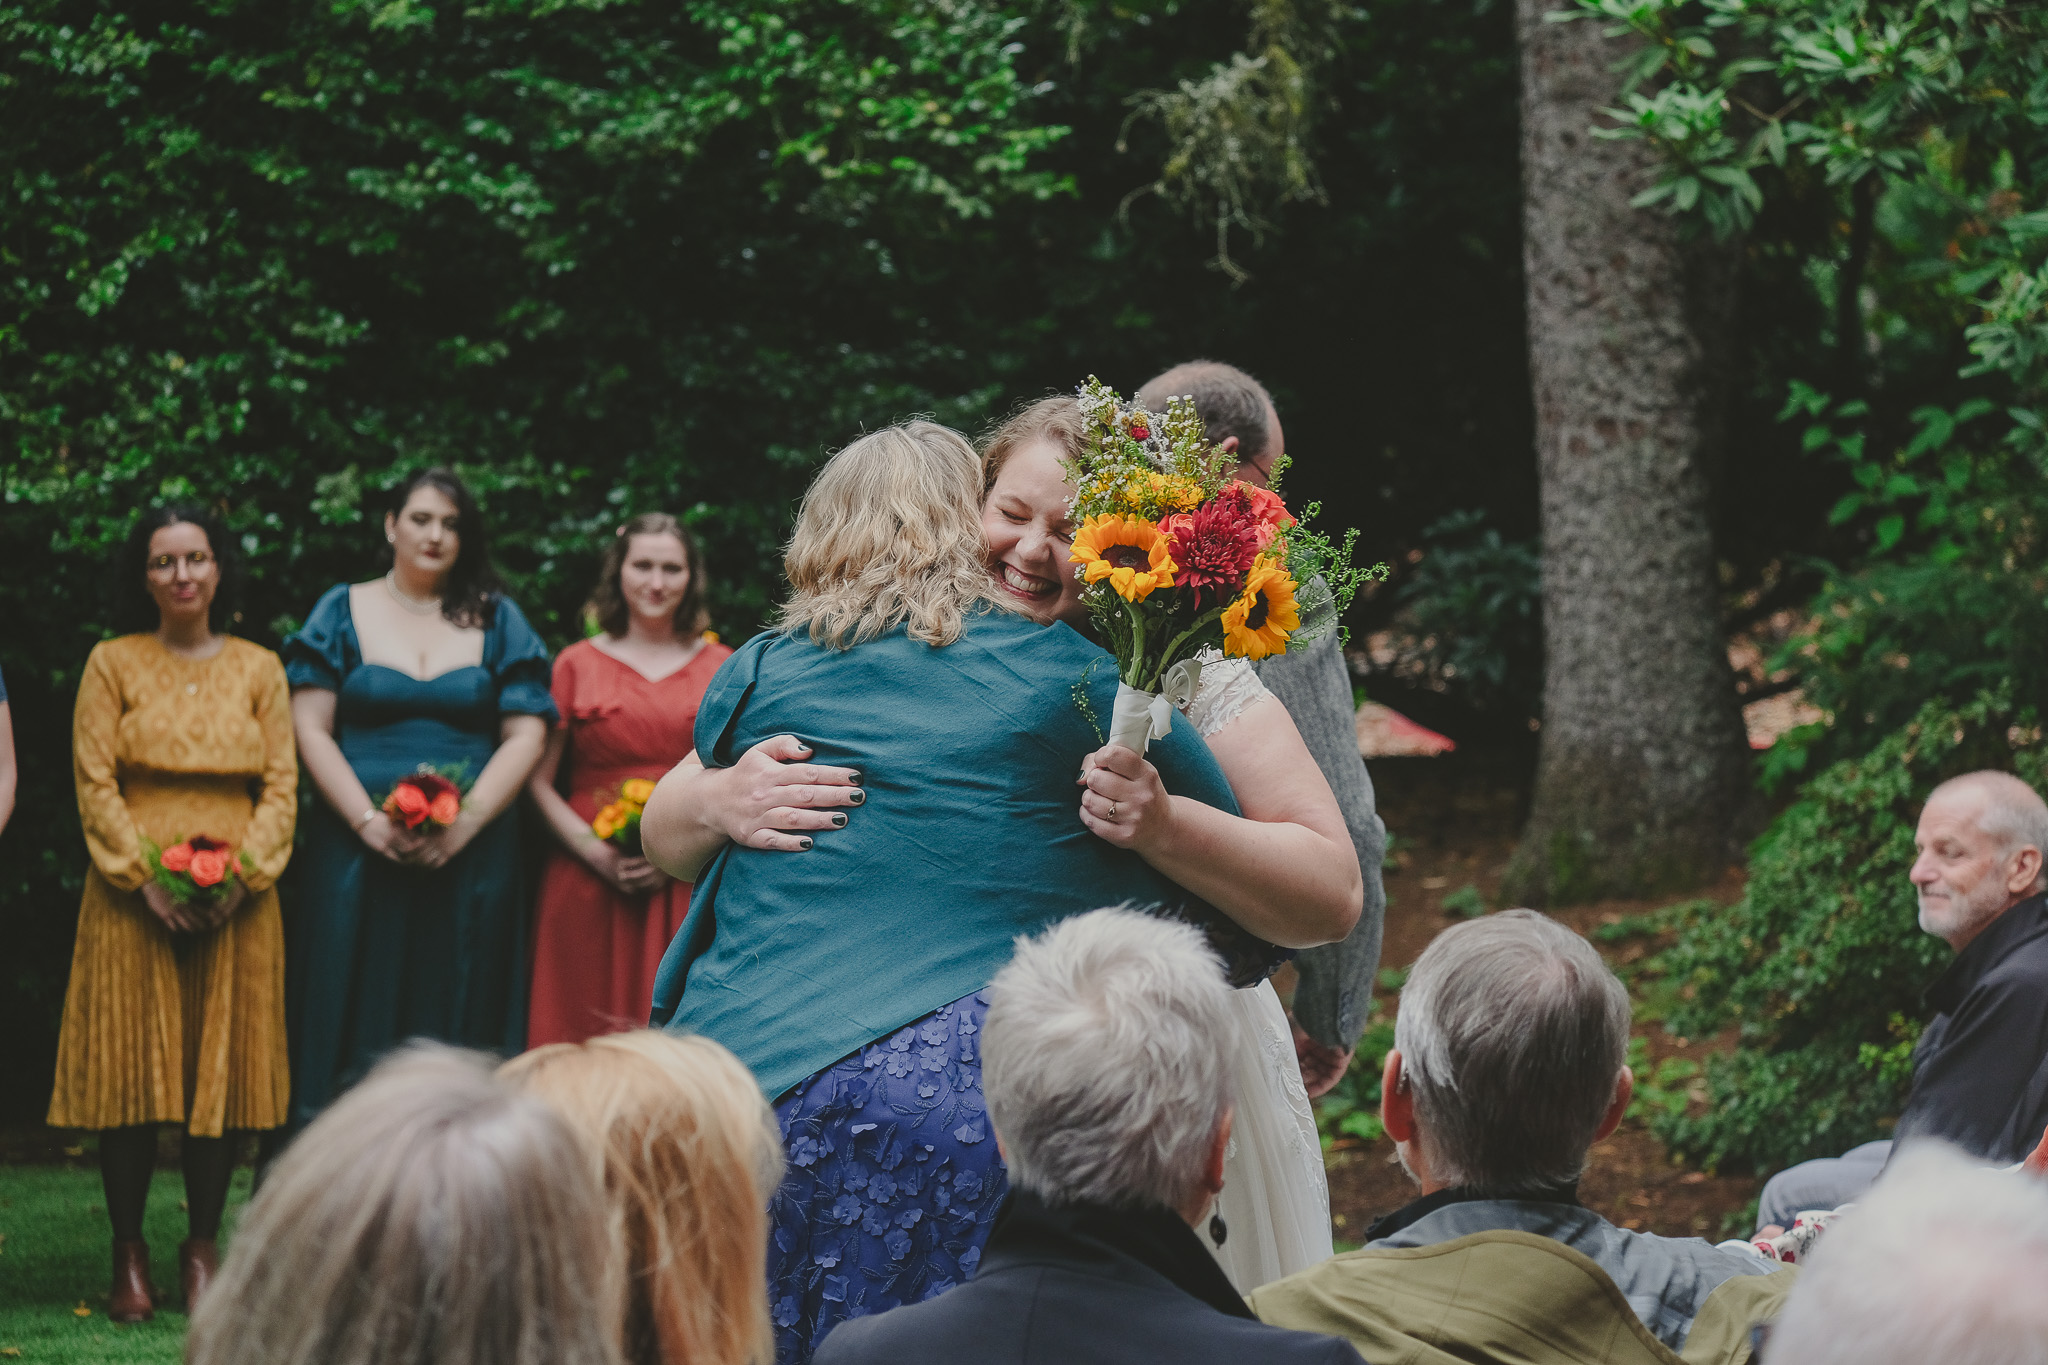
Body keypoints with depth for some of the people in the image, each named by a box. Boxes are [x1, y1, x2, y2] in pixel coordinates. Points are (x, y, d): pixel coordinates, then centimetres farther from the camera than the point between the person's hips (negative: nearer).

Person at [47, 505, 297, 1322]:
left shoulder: (258, 669, 10)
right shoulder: (113, 664, 5)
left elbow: (282, 785, 5)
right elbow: (94, 785, -1)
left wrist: (241, 873, -10)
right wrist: (148, 879, -12)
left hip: (235, 902, 2)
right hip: (134, 899, -1)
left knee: (225, 1068, 1)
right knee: (130, 1069, -2)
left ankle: (203, 1246, 12)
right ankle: (129, 1254, 7)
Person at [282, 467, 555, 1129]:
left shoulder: (497, 621, 11)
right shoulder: (343, 612, 9)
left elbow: (526, 733, 3)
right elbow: (311, 729, 2)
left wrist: (465, 822, -11)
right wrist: (368, 820, -11)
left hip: (471, 855, 1)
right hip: (359, 849, -1)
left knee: (458, 1022, -1)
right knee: (358, 1020, -4)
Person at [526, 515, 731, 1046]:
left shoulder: (721, 667, 11)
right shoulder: (576, 664, 8)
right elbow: (539, 782, 4)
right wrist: (596, 852, -10)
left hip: (688, 885, 1)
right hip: (590, 884, -1)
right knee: (588, 1040, -4)